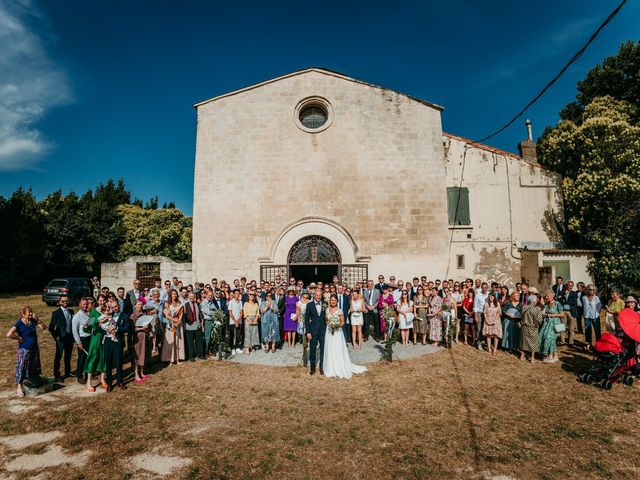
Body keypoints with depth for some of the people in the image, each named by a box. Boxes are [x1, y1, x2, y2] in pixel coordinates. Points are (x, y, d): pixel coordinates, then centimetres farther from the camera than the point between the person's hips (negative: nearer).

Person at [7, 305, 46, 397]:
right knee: (21, 368, 2)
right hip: (24, 350, -6)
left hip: (35, 348, 6)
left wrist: (37, 319, -11)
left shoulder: (33, 321, 0)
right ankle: (19, 388, 14)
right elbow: (9, 334, -25)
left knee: (34, 368, 17)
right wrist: (19, 339, -14)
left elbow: (44, 327, 0)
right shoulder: (19, 323, -16)